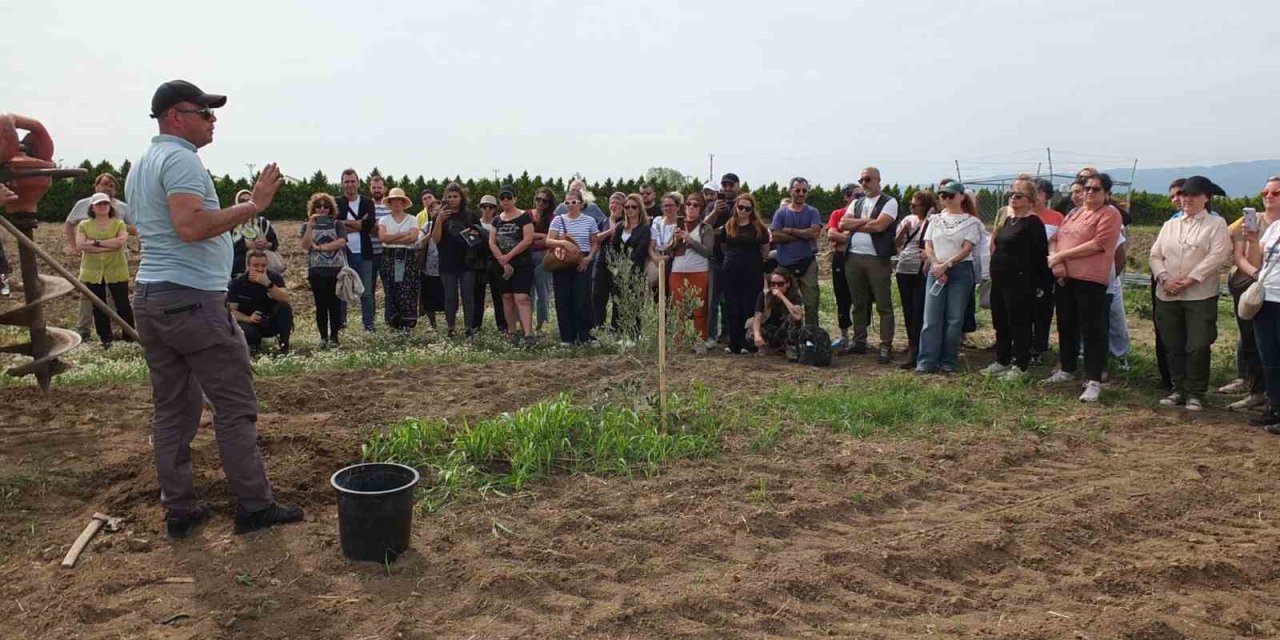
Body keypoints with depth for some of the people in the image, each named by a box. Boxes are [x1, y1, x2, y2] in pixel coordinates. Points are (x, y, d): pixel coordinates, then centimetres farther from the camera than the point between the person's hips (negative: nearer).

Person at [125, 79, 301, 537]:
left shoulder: (139, 167, 20)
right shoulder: (181, 158, -11)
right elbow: (191, 226, -24)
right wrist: (253, 205, -20)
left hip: (149, 297, 10)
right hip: (193, 298, -10)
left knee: (172, 409, 10)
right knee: (234, 407, -3)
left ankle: (179, 510, 15)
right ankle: (253, 506, 2)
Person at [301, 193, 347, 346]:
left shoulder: (337, 224, 7)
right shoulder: (307, 226, 9)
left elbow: (341, 242, -10)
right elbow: (305, 246, -7)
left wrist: (319, 247, -10)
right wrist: (311, 226, -14)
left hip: (336, 270, 0)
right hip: (317, 271, 0)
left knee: (335, 304, 1)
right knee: (321, 305, 1)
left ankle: (334, 336, 7)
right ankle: (323, 336, 7)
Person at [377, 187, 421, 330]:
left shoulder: (412, 219, 7)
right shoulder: (384, 220, 9)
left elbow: (413, 237, -10)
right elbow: (381, 237, -8)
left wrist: (391, 239, -8)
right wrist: (403, 234, -10)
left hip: (408, 257, -1)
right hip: (389, 258, 1)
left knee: (408, 291, -5)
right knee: (390, 291, 0)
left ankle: (407, 323, 1)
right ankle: (394, 322, 8)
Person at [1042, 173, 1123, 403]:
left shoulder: (1110, 214, -5)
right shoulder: (1073, 213, 18)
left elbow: (1097, 245, -16)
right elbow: (1055, 239, 12)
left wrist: (1062, 255, -13)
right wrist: (1055, 260, -8)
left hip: (1090, 280, -8)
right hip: (1064, 278, 8)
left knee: (1091, 330, -7)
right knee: (1066, 326, 17)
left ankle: (1093, 381, -4)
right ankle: (1067, 370, 32)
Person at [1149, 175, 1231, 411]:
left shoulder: (1216, 224, 2)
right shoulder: (1170, 225, 16)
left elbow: (1218, 256, -11)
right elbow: (1156, 255, 9)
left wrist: (1188, 280, -17)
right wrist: (1165, 279, -9)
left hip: (1200, 296, -4)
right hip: (1167, 296, 4)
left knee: (1198, 346, -4)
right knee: (1173, 346, 8)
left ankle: (1195, 394, 8)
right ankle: (1178, 389, 19)